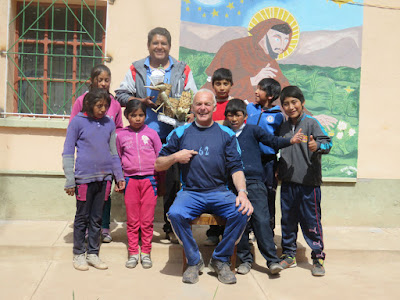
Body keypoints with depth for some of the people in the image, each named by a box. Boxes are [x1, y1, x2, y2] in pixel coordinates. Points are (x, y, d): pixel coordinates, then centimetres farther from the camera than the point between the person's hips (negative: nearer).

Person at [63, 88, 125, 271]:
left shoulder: (109, 124, 8)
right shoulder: (78, 122, -3)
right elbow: (68, 153, -2)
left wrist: (119, 176, 14)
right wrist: (70, 180, -7)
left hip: (104, 178, 4)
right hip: (84, 178, -3)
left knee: (97, 218, 11)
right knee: (82, 218, 7)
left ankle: (93, 254, 22)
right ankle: (79, 254, 19)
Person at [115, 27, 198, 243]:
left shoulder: (182, 70, 12)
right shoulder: (136, 69, 12)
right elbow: (121, 94, 10)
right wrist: (142, 101, -6)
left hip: (173, 135, 0)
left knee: (174, 181, 0)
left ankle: (171, 226, 14)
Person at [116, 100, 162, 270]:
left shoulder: (151, 133, 5)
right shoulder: (121, 135, 7)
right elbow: (118, 159, 16)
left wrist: (159, 179, 7)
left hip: (149, 179, -1)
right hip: (130, 179, 1)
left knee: (147, 219, 3)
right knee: (132, 219, 5)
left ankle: (146, 253, 13)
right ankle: (133, 253, 14)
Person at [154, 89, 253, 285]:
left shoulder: (226, 134, 10)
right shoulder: (180, 133, 11)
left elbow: (236, 168, 3)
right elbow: (158, 165, 13)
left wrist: (242, 193, -15)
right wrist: (175, 157, -7)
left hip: (220, 192, 1)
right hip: (190, 192, 0)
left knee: (242, 213, -28)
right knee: (175, 214, -31)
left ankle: (220, 260, -4)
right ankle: (194, 261, -6)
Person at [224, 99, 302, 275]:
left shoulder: (252, 130, 9)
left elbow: (272, 141, 0)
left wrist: (290, 141, -14)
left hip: (254, 183, -3)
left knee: (261, 220, -10)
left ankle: (272, 260, -6)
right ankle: (245, 259, 14)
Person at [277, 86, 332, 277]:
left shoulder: (311, 123, -5)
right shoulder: (284, 127, 12)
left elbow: (327, 142, -15)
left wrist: (318, 146, -35)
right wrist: (278, 169, 18)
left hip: (308, 182, -6)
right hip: (288, 182, 6)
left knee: (311, 221, -1)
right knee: (288, 220, 12)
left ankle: (318, 258, 11)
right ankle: (289, 256, 25)